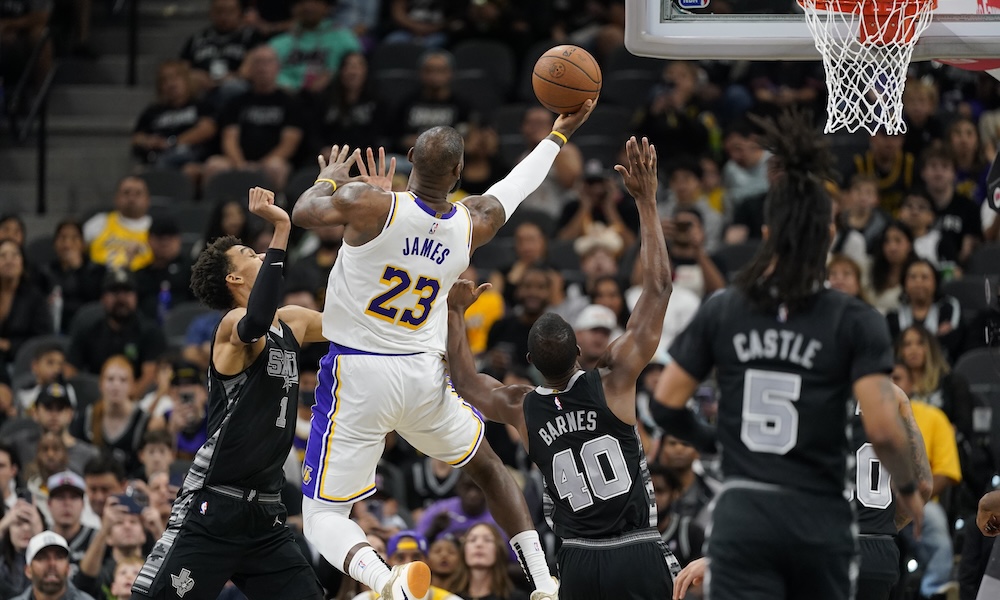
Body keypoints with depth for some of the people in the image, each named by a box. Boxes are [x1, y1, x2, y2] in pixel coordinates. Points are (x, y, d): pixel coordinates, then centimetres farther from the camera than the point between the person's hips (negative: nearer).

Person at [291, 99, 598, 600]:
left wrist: (330, 178, 20)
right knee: (486, 465, 30)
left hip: (358, 375, -4)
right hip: (425, 375, 4)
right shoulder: (474, 224, -2)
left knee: (323, 515, -2)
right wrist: (558, 135, 35)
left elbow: (304, 213, -1)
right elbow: (515, 188, 18)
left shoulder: (369, 203, -17)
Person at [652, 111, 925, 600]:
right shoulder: (854, 321, -5)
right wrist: (908, 489, 7)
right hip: (819, 519, 0)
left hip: (742, 517, 0)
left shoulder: (722, 311, 2)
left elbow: (666, 402, 3)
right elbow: (883, 428, -12)